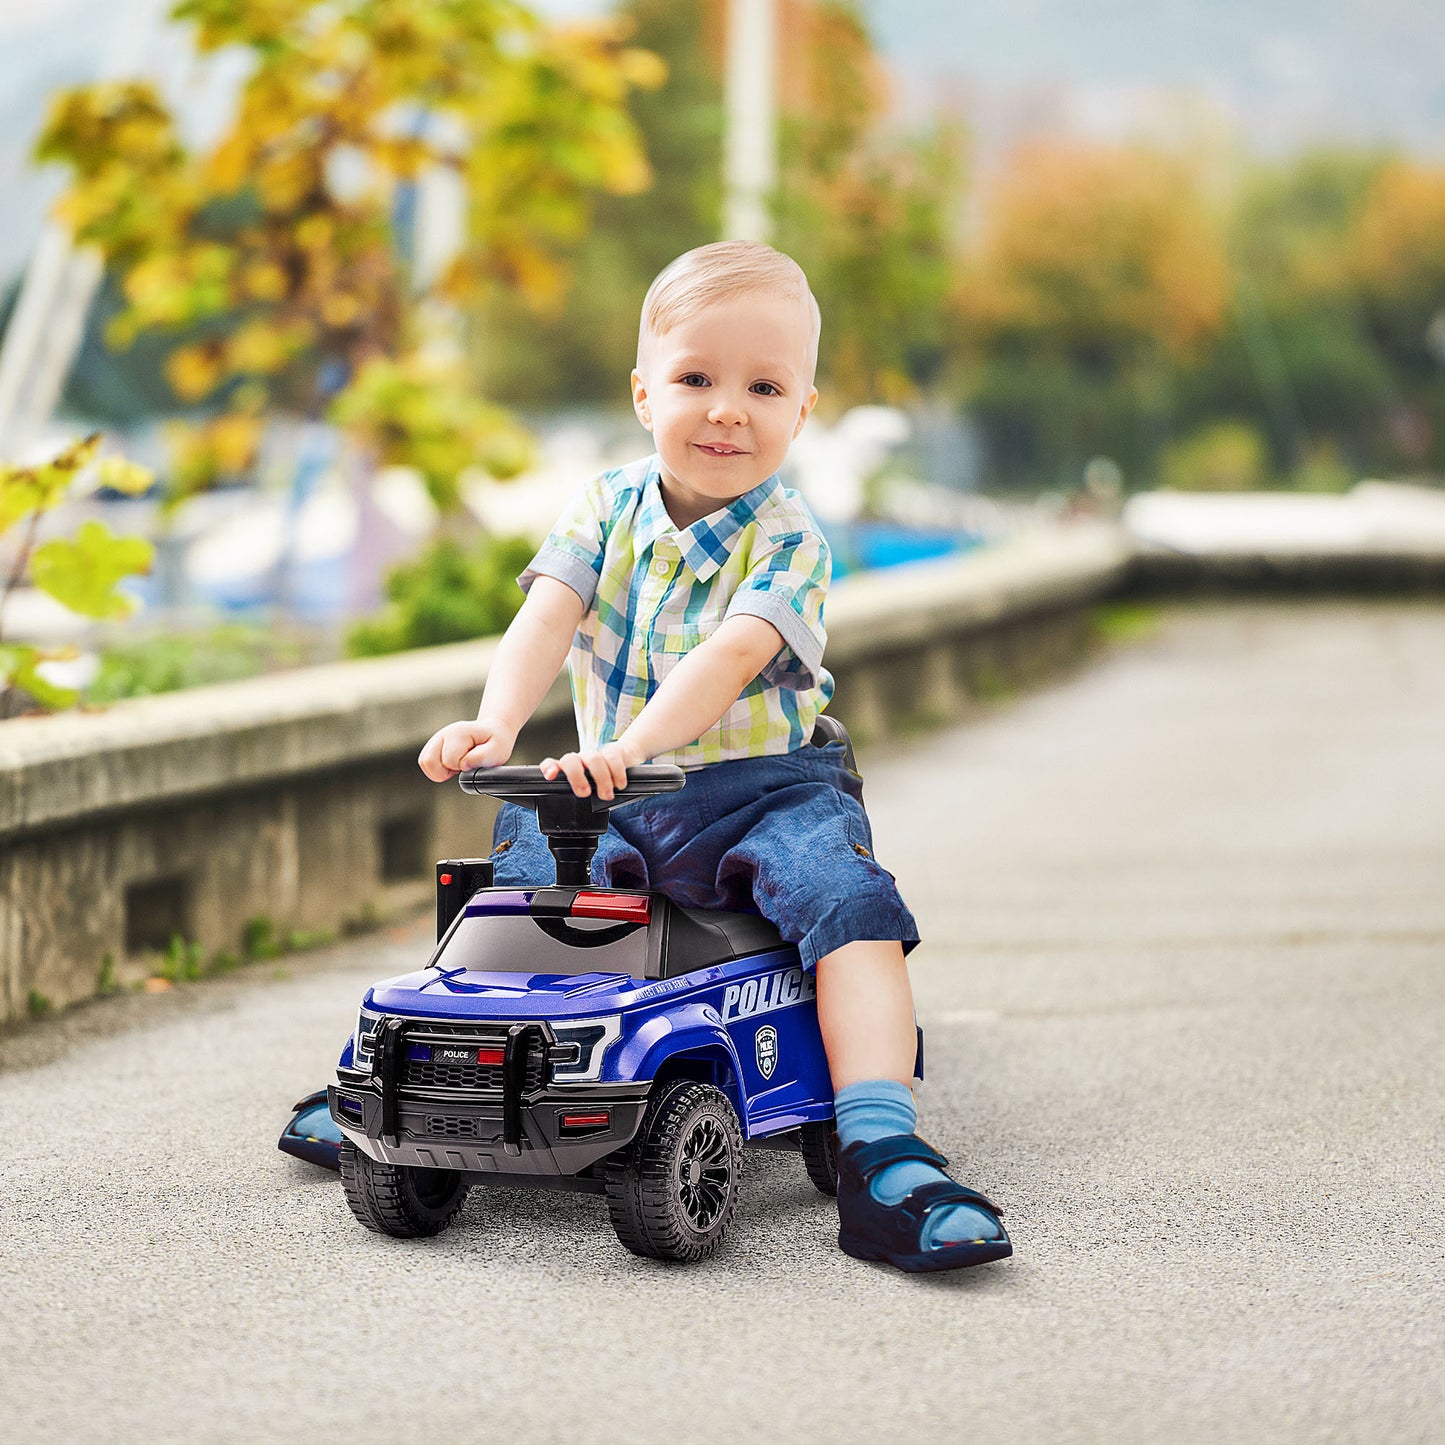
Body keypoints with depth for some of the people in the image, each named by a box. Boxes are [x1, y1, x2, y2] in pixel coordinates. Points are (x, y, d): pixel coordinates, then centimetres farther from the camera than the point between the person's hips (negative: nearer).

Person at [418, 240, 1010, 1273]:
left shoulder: (788, 539, -10)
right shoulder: (608, 508, 2)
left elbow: (730, 657, -27)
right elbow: (548, 617, -13)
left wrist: (634, 743, -44)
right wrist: (496, 724, -34)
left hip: (762, 786, -4)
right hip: (615, 793, 4)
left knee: (850, 903, -27)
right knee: (510, 866, -8)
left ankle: (883, 1160, -36)